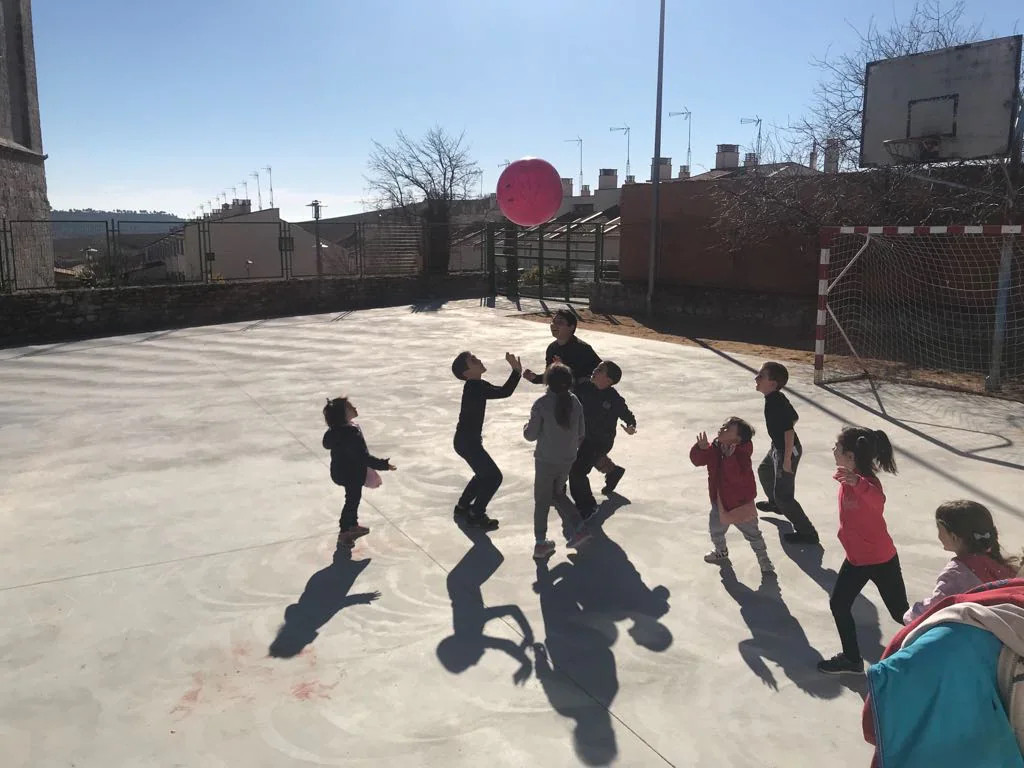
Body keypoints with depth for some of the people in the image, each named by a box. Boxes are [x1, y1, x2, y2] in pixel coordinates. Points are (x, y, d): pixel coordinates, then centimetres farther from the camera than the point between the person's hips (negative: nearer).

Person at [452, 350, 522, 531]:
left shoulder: (476, 385, 4)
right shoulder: (475, 387, -27)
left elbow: (502, 391, 8)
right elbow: (504, 392, -31)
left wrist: (516, 371, -2)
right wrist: (517, 371, -28)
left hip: (467, 440, 10)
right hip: (467, 442, -10)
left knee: (485, 474, 25)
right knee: (494, 476, -1)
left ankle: (462, 507, 39)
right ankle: (476, 516, 10)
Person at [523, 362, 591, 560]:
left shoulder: (542, 404, -17)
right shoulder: (575, 402, -4)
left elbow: (530, 435, -12)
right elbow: (581, 434, 4)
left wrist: (527, 427, 10)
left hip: (545, 460, -4)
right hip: (567, 460, 4)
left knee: (542, 500, 10)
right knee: (557, 494, 25)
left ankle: (541, 543, 12)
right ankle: (579, 527, 16)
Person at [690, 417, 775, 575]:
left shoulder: (741, 454, -27)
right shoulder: (714, 448, -7)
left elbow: (737, 476, -39)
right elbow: (697, 460, -6)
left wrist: (729, 457, -44)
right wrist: (701, 448, -25)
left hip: (741, 503, -6)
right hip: (720, 502, 7)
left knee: (752, 534, 10)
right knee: (715, 530, 23)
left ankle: (763, 559, 32)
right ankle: (721, 552, 51)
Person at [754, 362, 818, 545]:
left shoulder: (775, 403, -30)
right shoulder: (777, 397, 0)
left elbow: (789, 431, -31)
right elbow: (794, 417, 12)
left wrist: (787, 459, -27)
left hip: (787, 451, -11)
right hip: (778, 447, 11)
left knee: (783, 495, -4)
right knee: (764, 471, 33)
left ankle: (807, 533, 6)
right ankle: (775, 503, 58)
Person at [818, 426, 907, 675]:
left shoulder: (867, 480, -29)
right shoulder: (846, 478, -5)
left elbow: (878, 500, -53)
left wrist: (856, 482, -70)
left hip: (881, 560, -8)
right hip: (855, 558, 8)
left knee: (901, 613, 7)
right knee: (838, 605, 14)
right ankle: (852, 659, 30)